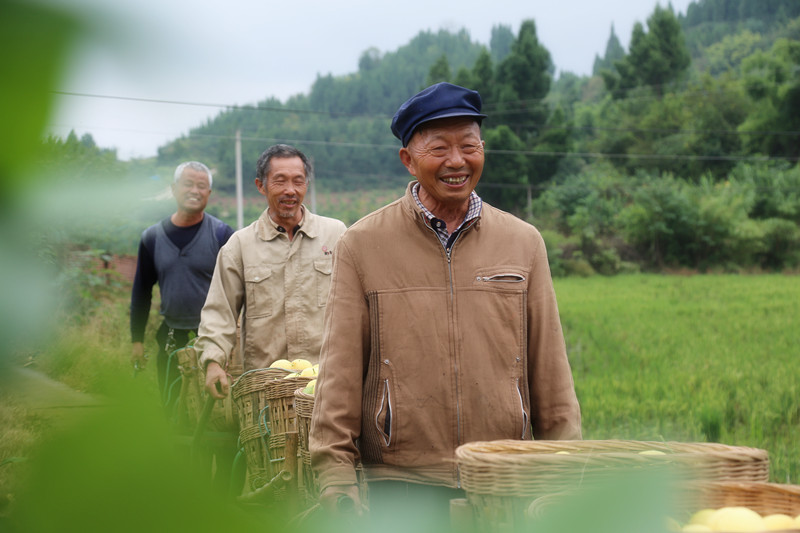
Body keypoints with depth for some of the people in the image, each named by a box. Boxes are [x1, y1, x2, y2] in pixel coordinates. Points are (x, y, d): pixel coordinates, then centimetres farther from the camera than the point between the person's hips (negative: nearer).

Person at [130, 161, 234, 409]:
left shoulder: (221, 234, -4)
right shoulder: (153, 237, 6)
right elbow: (141, 291, 15)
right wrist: (137, 339, 12)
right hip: (171, 338, 3)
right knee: (170, 405, 9)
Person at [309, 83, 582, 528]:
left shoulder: (524, 242, 9)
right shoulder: (362, 245, 3)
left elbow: (549, 364, 11)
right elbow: (341, 368, 1)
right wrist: (335, 470, -5)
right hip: (402, 482, -2)